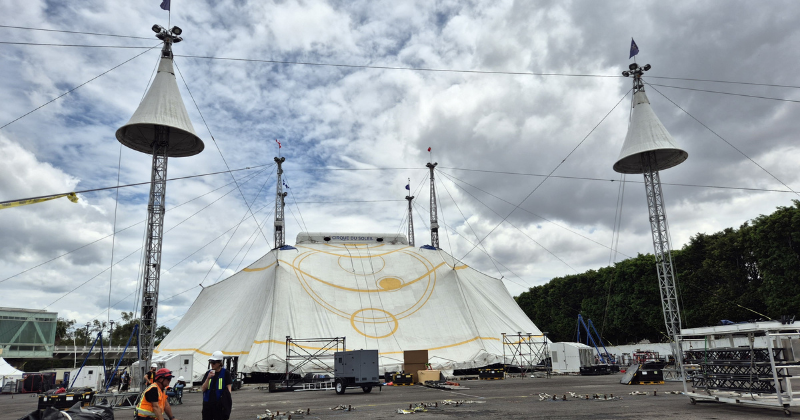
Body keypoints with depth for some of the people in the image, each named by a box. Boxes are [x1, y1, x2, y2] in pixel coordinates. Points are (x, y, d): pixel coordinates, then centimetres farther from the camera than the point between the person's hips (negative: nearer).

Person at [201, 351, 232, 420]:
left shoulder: (225, 373, -3)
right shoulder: (208, 373, 8)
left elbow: (228, 389, -3)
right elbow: (203, 389, 3)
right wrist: (208, 378, -12)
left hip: (219, 405, -4)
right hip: (207, 404, 4)